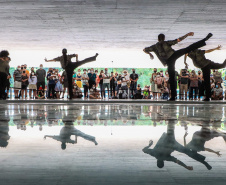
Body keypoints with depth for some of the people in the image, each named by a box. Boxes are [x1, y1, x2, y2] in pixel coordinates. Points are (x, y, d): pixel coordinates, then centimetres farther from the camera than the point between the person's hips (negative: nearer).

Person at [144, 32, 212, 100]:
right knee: (189, 48, -7)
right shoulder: (166, 43, 19)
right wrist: (187, 34, 17)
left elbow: (144, 50, 27)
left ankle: (173, 96, 5)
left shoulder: (155, 46, 22)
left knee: (171, 77, 6)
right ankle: (205, 39, -17)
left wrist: (150, 54, 46)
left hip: (168, 61, 1)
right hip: (173, 55, 0)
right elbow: (178, 40, 11)